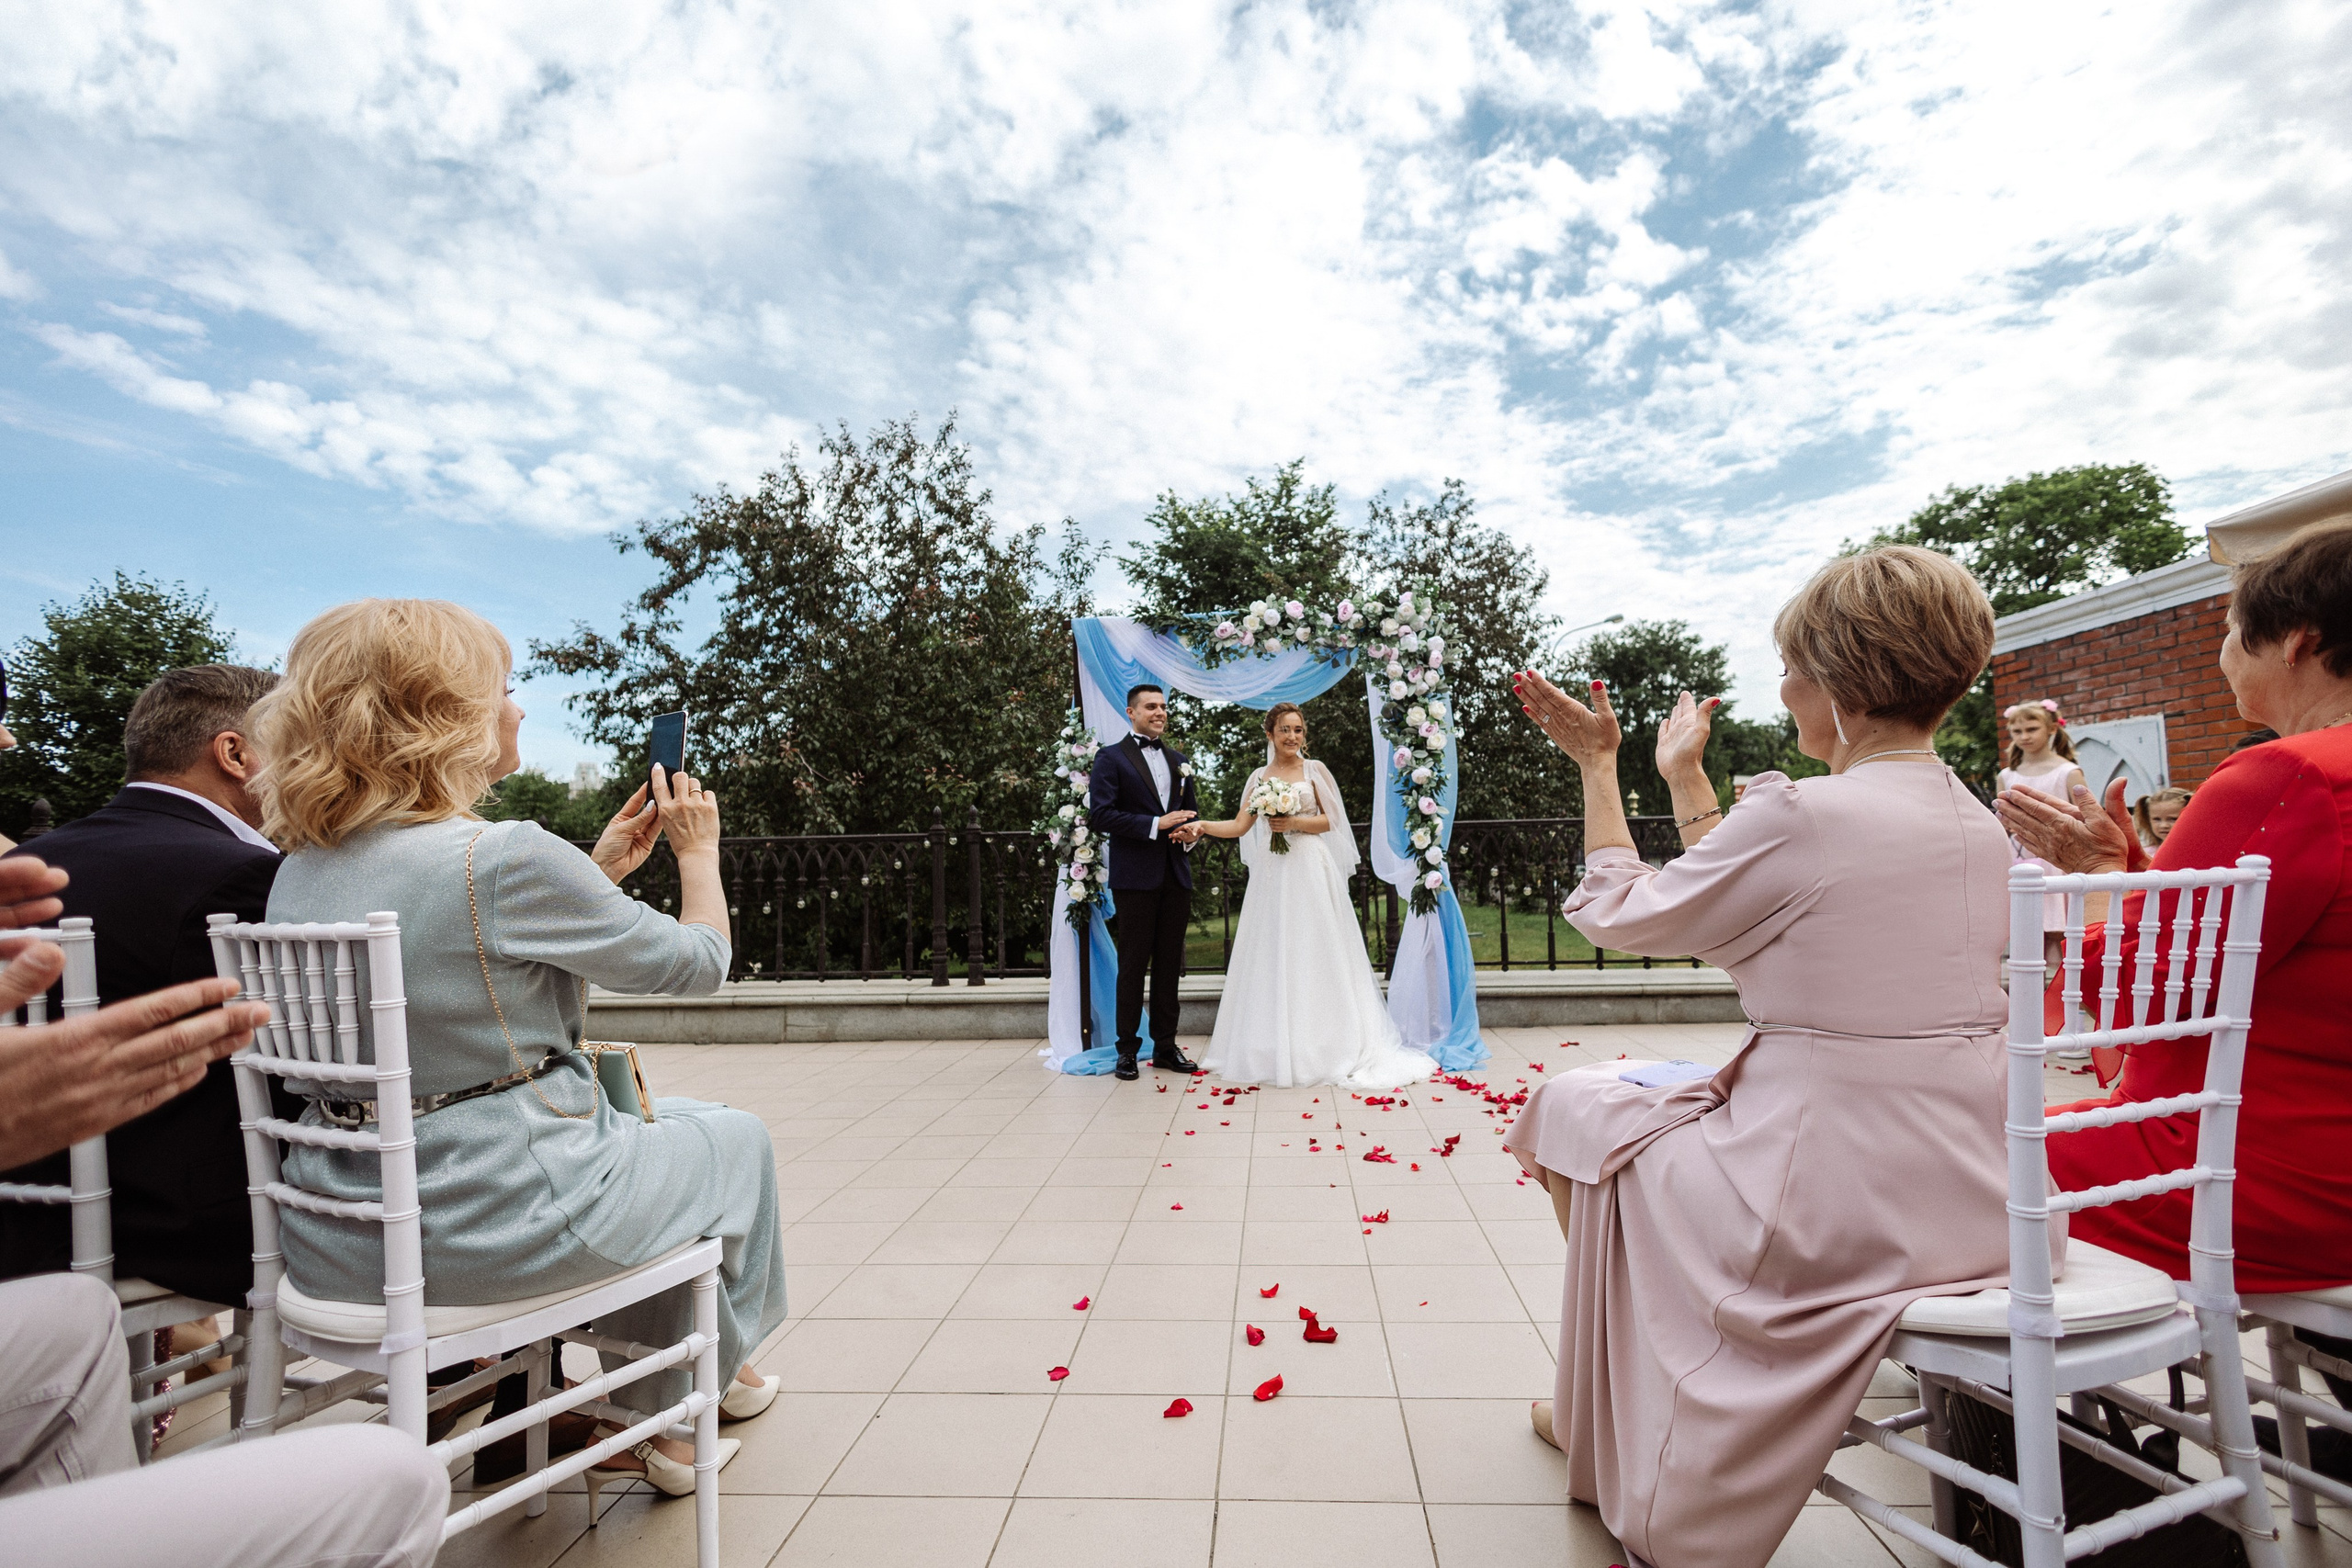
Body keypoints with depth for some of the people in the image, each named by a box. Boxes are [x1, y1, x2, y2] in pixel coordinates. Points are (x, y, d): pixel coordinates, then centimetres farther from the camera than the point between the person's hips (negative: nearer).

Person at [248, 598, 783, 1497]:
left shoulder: (301, 871, 4)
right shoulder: (510, 858, -23)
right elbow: (698, 962, -11)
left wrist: (600, 870, 16)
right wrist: (699, 848, 5)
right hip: (486, 1228, -8)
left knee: (669, 1122, 30)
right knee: (734, 1138, 18)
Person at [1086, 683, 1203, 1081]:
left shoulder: (1179, 760, 17)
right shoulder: (1110, 758, -1)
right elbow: (1099, 814, -11)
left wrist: (1191, 833, -1)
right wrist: (1156, 824, -16)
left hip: (1176, 876, 5)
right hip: (1135, 877, -5)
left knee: (1170, 964, 10)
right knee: (1133, 964, 0)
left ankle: (1165, 1046, 20)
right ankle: (1127, 1050, 11)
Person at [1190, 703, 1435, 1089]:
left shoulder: (1315, 770, 4)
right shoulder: (1259, 777, 11)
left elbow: (1331, 820, 1)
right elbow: (1239, 826, 6)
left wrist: (1294, 822, -13)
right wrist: (1201, 826, -7)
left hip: (1310, 871, -3)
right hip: (1271, 873, 3)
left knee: (1312, 953, -2)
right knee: (1273, 954, 4)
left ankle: (1322, 1046, 6)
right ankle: (1275, 1048, 13)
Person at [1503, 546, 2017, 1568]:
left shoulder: (1801, 814, -22)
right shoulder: (1979, 826, 5)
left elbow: (1621, 915, -7)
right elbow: (1733, 918, 12)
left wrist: (1597, 765, 4)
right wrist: (1683, 775, 20)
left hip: (1834, 1213, -8)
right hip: (1968, 1207, 8)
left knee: (1575, 1109, 13)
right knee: (1658, 1094, 26)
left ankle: (1597, 1414, 35)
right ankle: (1594, 1408, 40)